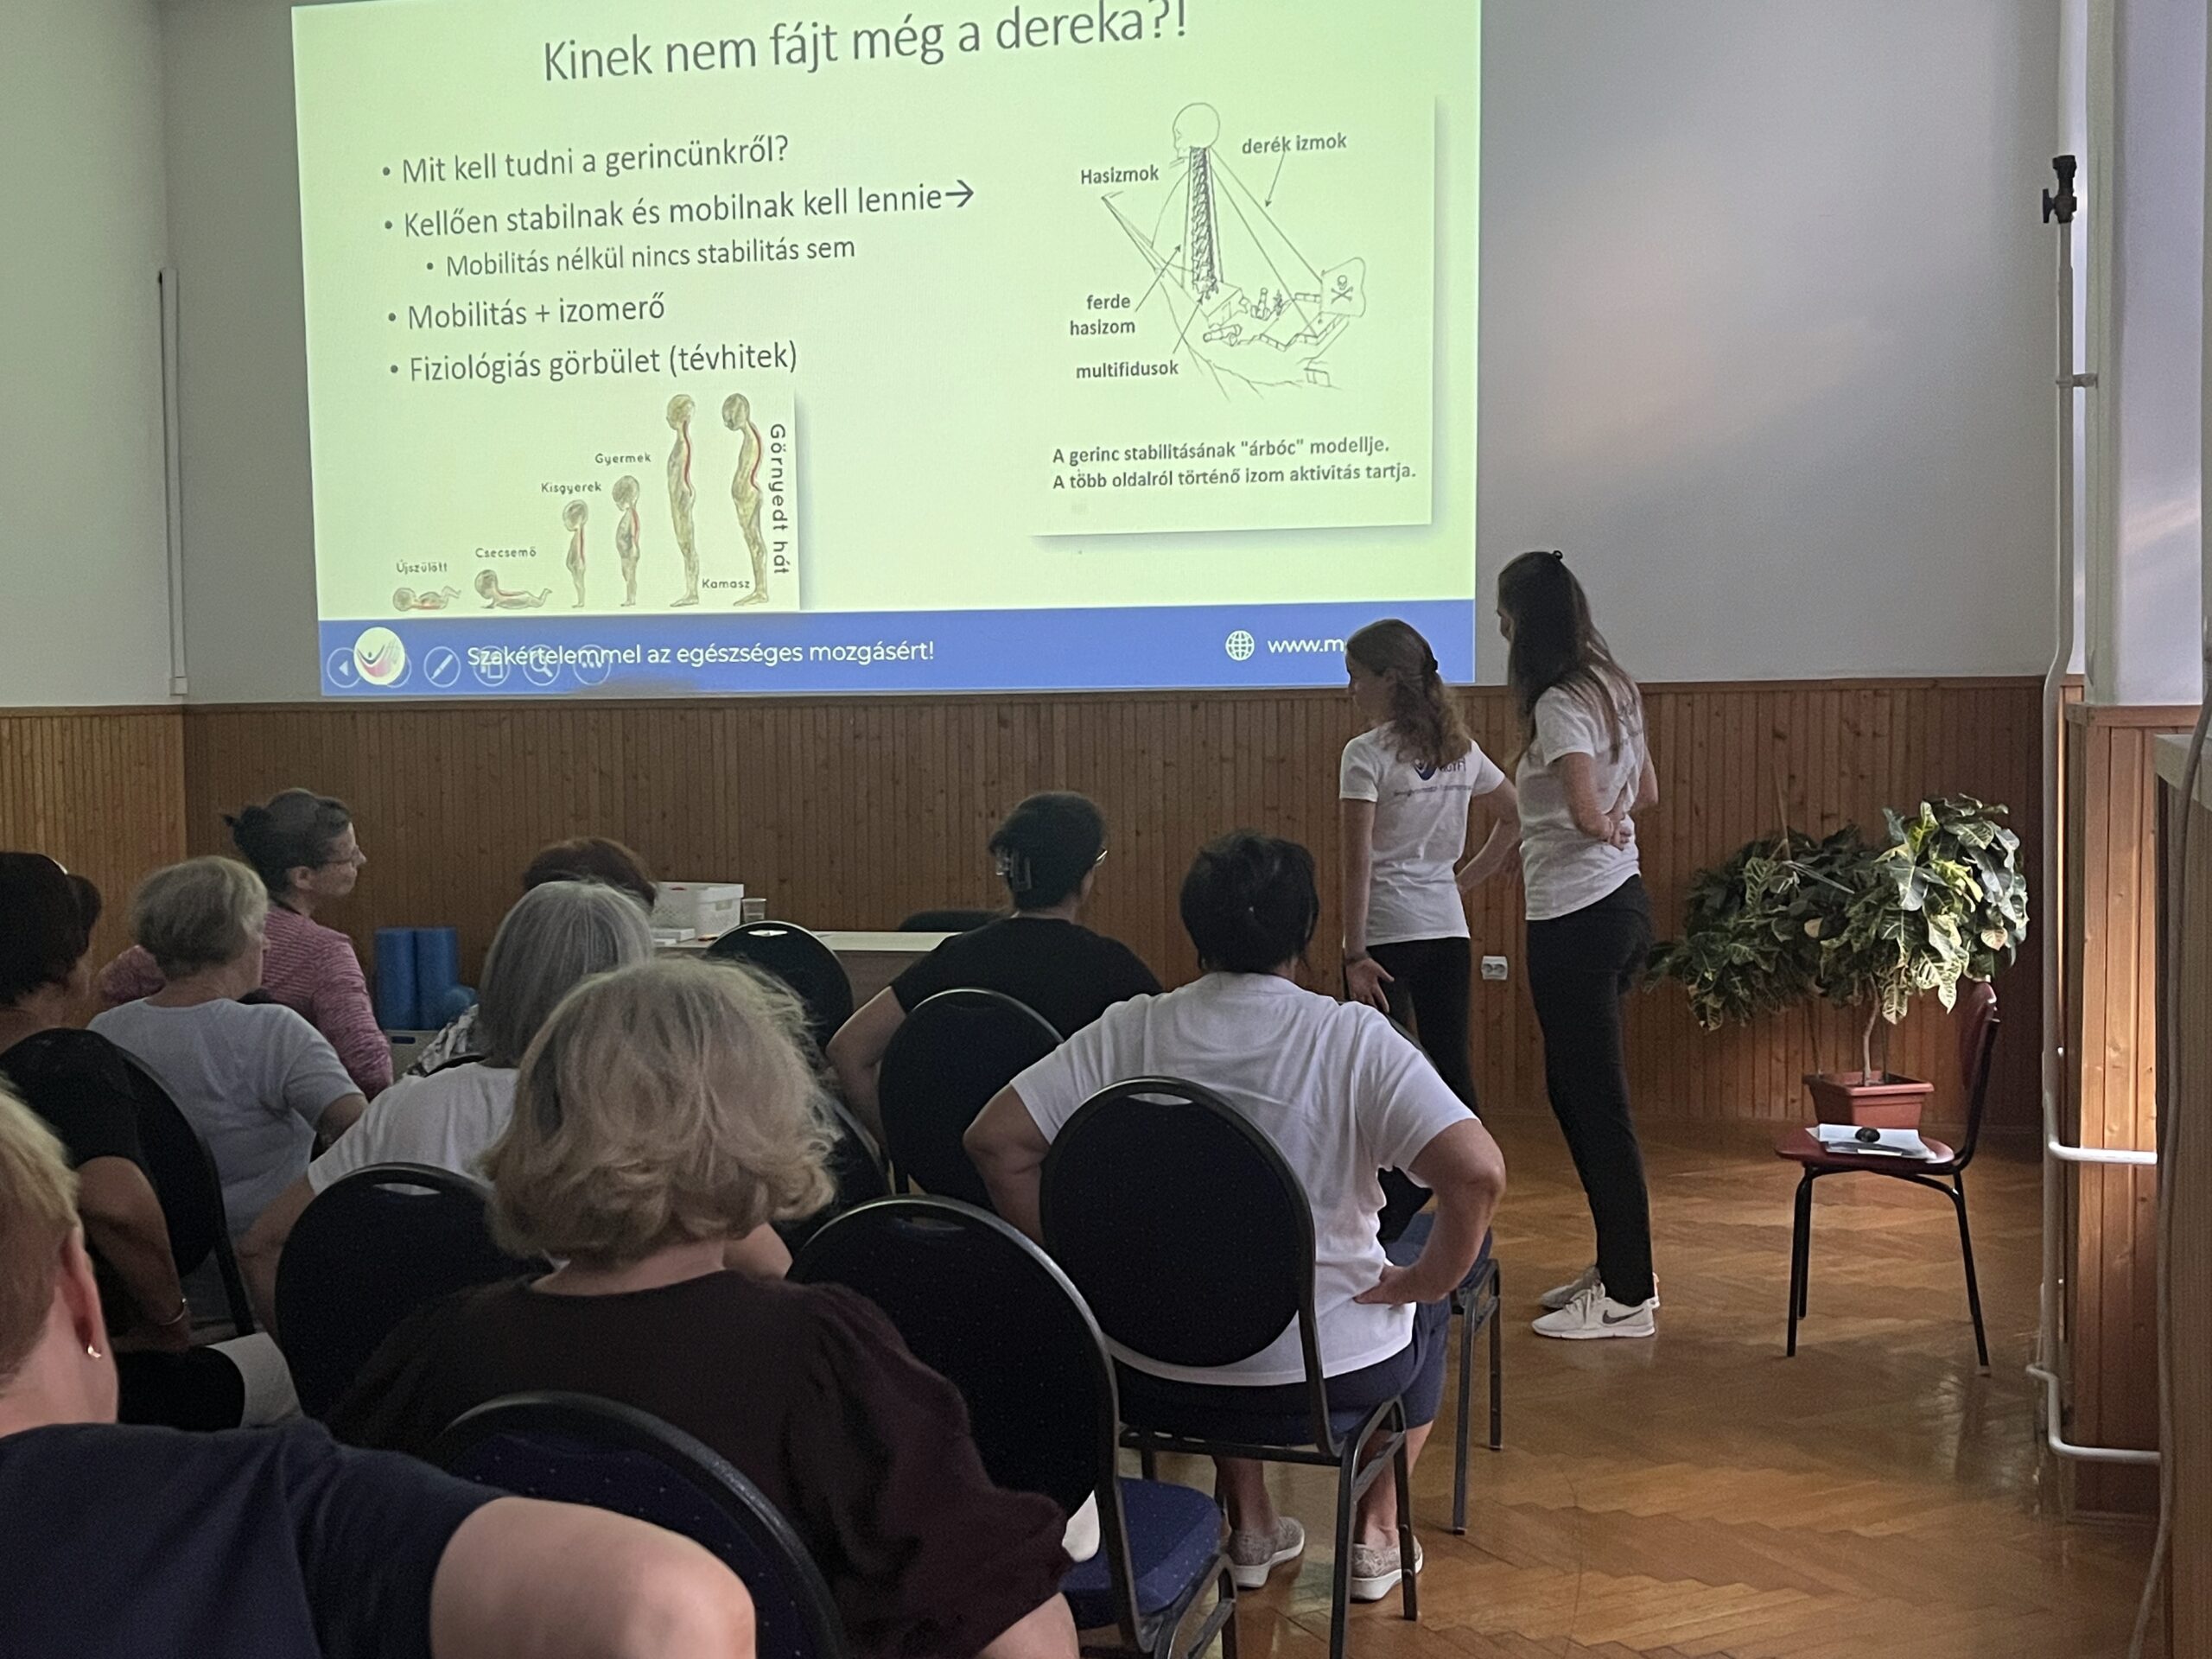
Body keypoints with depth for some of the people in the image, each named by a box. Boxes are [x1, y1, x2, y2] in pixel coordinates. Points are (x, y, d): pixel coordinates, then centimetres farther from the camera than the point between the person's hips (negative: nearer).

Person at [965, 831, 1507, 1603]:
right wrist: (1427, 1280, -7)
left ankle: (1250, 1525, 41)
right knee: (1424, 1312, 31)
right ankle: (1376, 1532, 36)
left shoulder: (1127, 1031, -7)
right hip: (1333, 1368, -2)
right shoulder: (1354, 1037, -15)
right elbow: (1477, 1171, -24)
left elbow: (995, 1141, -8)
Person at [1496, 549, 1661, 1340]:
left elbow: (1586, 810, -28)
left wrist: (1603, 827, -8)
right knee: (1575, 1091, 19)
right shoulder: (1612, 689, 12)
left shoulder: (1559, 705, -17)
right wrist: (1612, 819, 8)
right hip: (1621, 901, 10)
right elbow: (1646, 791, 21)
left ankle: (1628, 1297, 7)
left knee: (1597, 1103, -2)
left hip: (1577, 919, -10)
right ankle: (1618, 1265, 28)